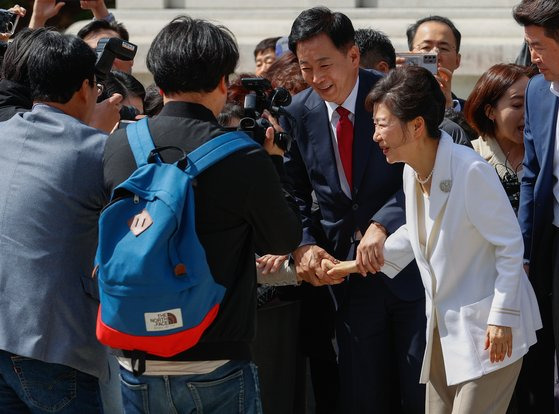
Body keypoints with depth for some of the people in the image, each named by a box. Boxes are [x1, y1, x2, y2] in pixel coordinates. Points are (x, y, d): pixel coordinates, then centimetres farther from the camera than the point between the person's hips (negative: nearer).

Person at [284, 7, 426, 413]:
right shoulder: (300, 113, 2)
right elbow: (294, 191, 8)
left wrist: (382, 225, -31)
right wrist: (303, 244, -10)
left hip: (411, 266, -3)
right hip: (349, 272, 3)